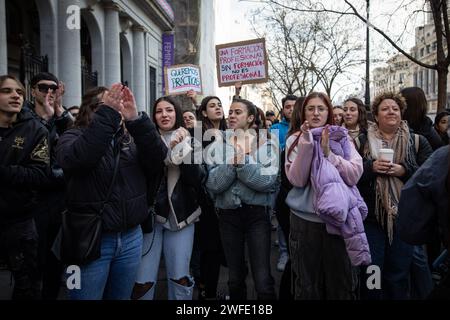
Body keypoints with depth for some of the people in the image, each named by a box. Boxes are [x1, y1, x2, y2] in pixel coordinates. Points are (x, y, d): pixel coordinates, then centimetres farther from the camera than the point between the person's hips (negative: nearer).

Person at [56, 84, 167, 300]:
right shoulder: (74, 136, -4)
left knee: (121, 297, 19)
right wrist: (107, 114, -29)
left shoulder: (132, 138, 5)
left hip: (131, 237, 4)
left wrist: (135, 119, -23)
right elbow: (73, 159, -26)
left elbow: (159, 158, -12)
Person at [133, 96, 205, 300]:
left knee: (180, 278, 5)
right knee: (143, 280, -1)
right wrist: (168, 149, -21)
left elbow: (197, 179, -4)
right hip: (150, 214, -1)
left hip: (181, 215, 2)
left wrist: (185, 149, -15)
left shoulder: (189, 142, 7)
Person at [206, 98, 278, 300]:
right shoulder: (217, 146, 2)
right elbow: (212, 184, -11)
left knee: (263, 280, -3)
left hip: (257, 213, -2)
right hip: (228, 214, 2)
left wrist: (243, 162, -23)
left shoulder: (265, 145, -2)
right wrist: (233, 162, -22)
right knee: (235, 278, 16)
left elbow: (267, 181, -16)